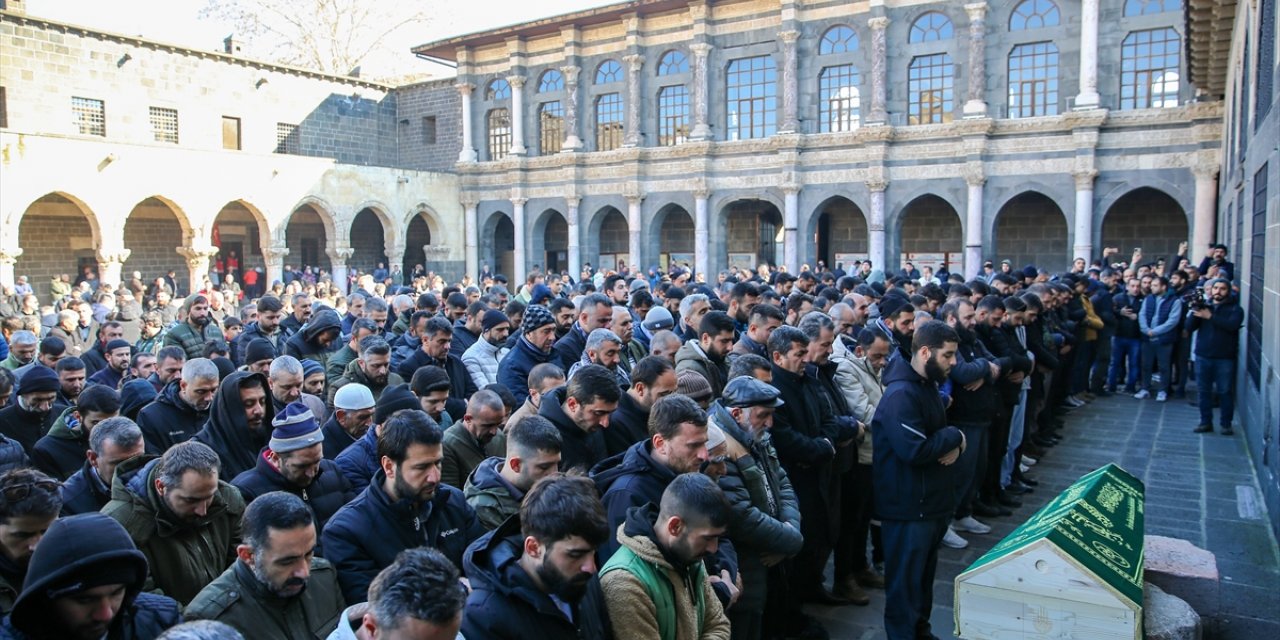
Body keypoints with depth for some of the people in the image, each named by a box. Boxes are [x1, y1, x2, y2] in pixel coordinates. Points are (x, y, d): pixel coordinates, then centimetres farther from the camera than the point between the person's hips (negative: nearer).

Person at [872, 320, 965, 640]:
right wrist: (955, 436, -16)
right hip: (909, 505, -10)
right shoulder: (901, 395, -25)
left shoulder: (928, 385, 8)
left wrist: (954, 445, -7)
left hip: (932, 499, 10)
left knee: (925, 571, 24)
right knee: (905, 578, 5)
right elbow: (915, 449, -32)